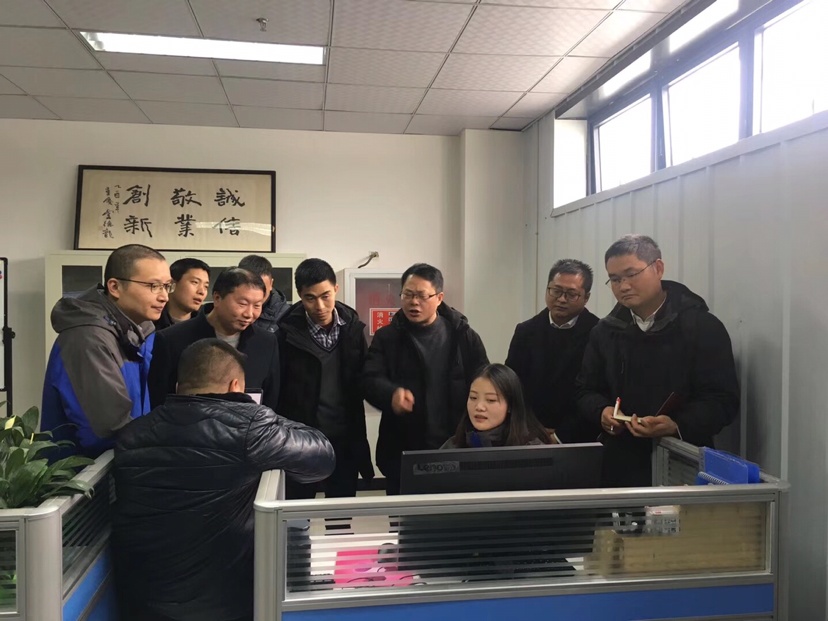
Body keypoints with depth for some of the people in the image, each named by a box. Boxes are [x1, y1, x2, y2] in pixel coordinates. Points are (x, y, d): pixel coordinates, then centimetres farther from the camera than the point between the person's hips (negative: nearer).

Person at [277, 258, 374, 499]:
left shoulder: (353, 327, -1)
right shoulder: (287, 332, -10)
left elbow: (363, 380, 5)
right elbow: (276, 389, -7)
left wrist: (359, 436, -3)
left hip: (345, 438, 3)